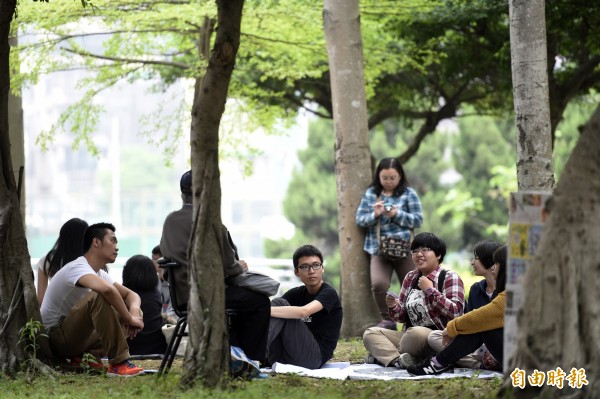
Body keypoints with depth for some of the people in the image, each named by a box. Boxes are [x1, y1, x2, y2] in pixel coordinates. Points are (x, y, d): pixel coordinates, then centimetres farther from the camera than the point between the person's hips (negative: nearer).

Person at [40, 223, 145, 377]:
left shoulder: (99, 273, 11)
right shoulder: (78, 267, -20)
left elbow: (131, 294, 12)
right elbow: (107, 289, -40)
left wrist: (134, 312, -12)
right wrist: (129, 319, -28)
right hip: (56, 336, -10)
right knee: (98, 297, -31)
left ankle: (81, 358, -2)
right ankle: (118, 363, -31)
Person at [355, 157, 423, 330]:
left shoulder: (408, 193, 5)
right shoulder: (370, 193, 10)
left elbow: (418, 219, 0)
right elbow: (360, 219, 7)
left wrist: (397, 214, -14)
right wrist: (374, 214, -13)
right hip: (378, 249, 0)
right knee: (378, 284, -23)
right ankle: (387, 320, -4)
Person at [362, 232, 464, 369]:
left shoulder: (450, 278, -4)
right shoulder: (410, 278, 14)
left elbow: (456, 312, -19)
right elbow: (402, 317, 18)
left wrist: (430, 290, -16)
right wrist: (394, 307, -6)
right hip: (410, 335, 7)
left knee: (415, 333, -38)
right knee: (370, 334, -7)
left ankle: (385, 354, -15)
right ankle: (398, 359, -30)